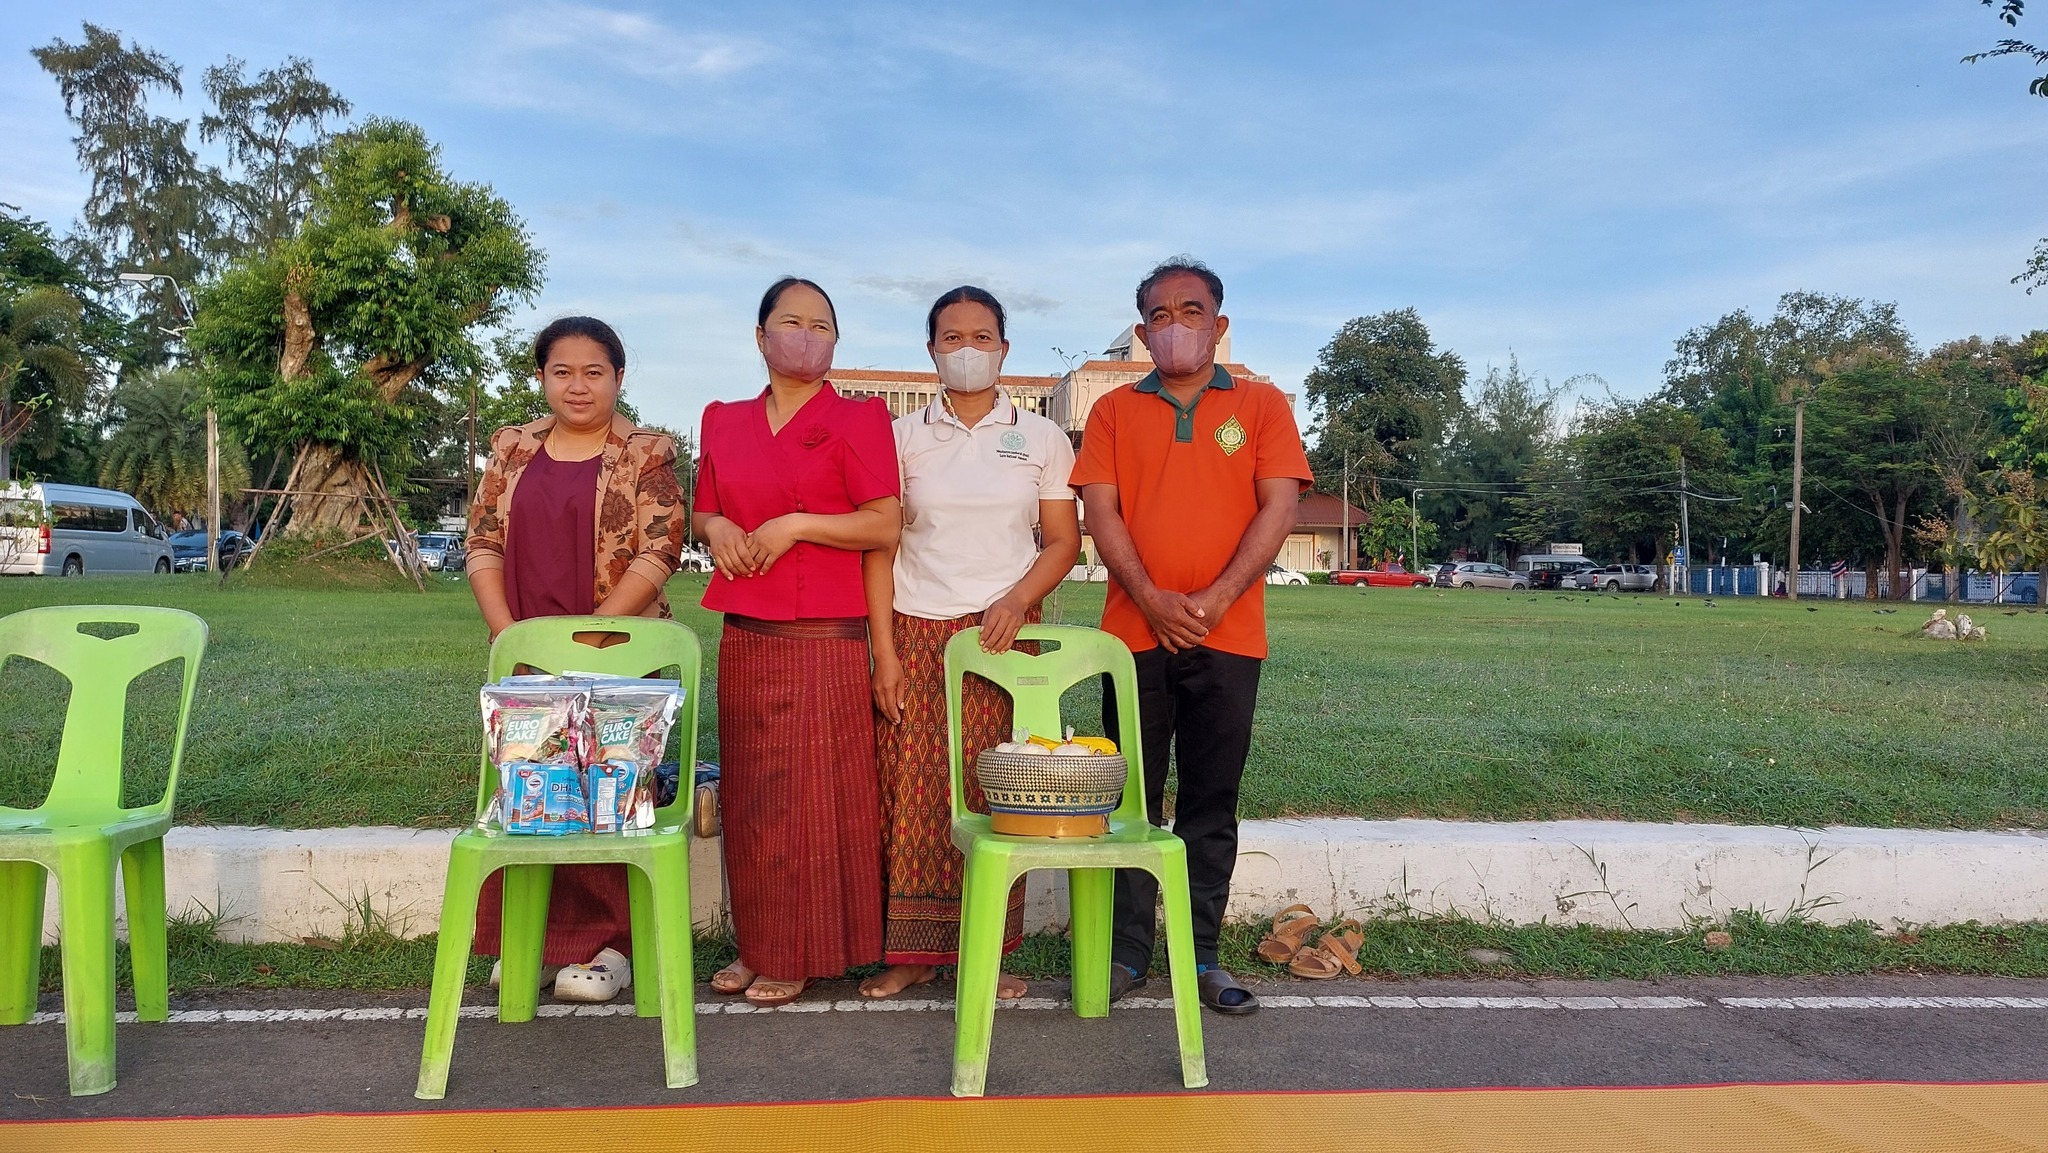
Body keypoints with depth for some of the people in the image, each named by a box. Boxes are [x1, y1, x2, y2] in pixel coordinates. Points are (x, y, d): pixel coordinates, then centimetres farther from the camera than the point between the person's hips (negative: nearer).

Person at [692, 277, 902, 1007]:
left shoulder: (856, 420, -1)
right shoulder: (725, 423, 14)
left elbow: (886, 526, -7)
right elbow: (701, 511, 23)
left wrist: (797, 523, -15)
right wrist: (715, 527, 0)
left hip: (824, 638, -5)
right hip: (744, 637, 5)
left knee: (811, 797, -1)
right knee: (747, 797, 10)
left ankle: (803, 954, 13)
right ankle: (758, 945, 23)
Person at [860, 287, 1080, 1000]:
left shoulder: (1041, 438, 9)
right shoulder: (902, 436, 8)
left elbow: (1063, 541, 7)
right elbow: (878, 545, 3)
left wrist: (1017, 599, -12)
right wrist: (885, 653, -5)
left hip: (1003, 634, 0)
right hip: (916, 633, 0)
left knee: (996, 793, -2)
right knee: (911, 791, -2)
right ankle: (913, 948, 9)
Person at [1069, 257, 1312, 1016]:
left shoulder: (1261, 406, 8)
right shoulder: (1115, 411, 10)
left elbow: (1279, 508, -2)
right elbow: (1100, 512, 1)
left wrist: (1214, 599, -13)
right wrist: (1153, 599, -13)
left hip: (1226, 635, 0)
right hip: (1136, 632, 1)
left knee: (1211, 805, 6)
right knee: (1132, 802, 6)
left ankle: (1200, 957, 16)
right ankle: (1128, 953, 15)